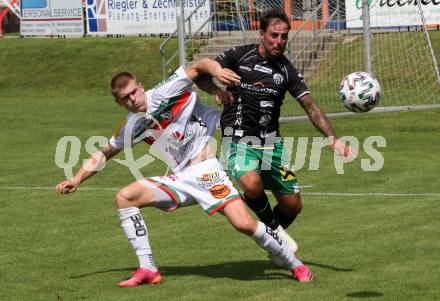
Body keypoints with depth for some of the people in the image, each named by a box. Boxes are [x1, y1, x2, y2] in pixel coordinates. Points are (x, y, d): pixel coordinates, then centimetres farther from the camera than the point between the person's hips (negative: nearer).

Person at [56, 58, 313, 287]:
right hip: (180, 179, 6)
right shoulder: (133, 127, 10)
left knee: (244, 224, -22)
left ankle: (295, 265, -1)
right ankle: (147, 270, -6)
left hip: (207, 171, -6)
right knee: (125, 197, -7)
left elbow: (199, 66, -8)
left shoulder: (163, 94, -8)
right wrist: (77, 180, 18)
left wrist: (216, 70, -30)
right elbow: (105, 153, 24)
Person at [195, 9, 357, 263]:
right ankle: (273, 228, -3)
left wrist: (333, 139, -12)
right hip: (239, 140, -4)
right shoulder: (239, 56, -4)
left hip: (272, 142, 4)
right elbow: (201, 74, 0)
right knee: (252, 184, -33)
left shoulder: (287, 71, 3)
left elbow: (311, 106, 0)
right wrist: (217, 90, -23)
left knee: (293, 205, 4)